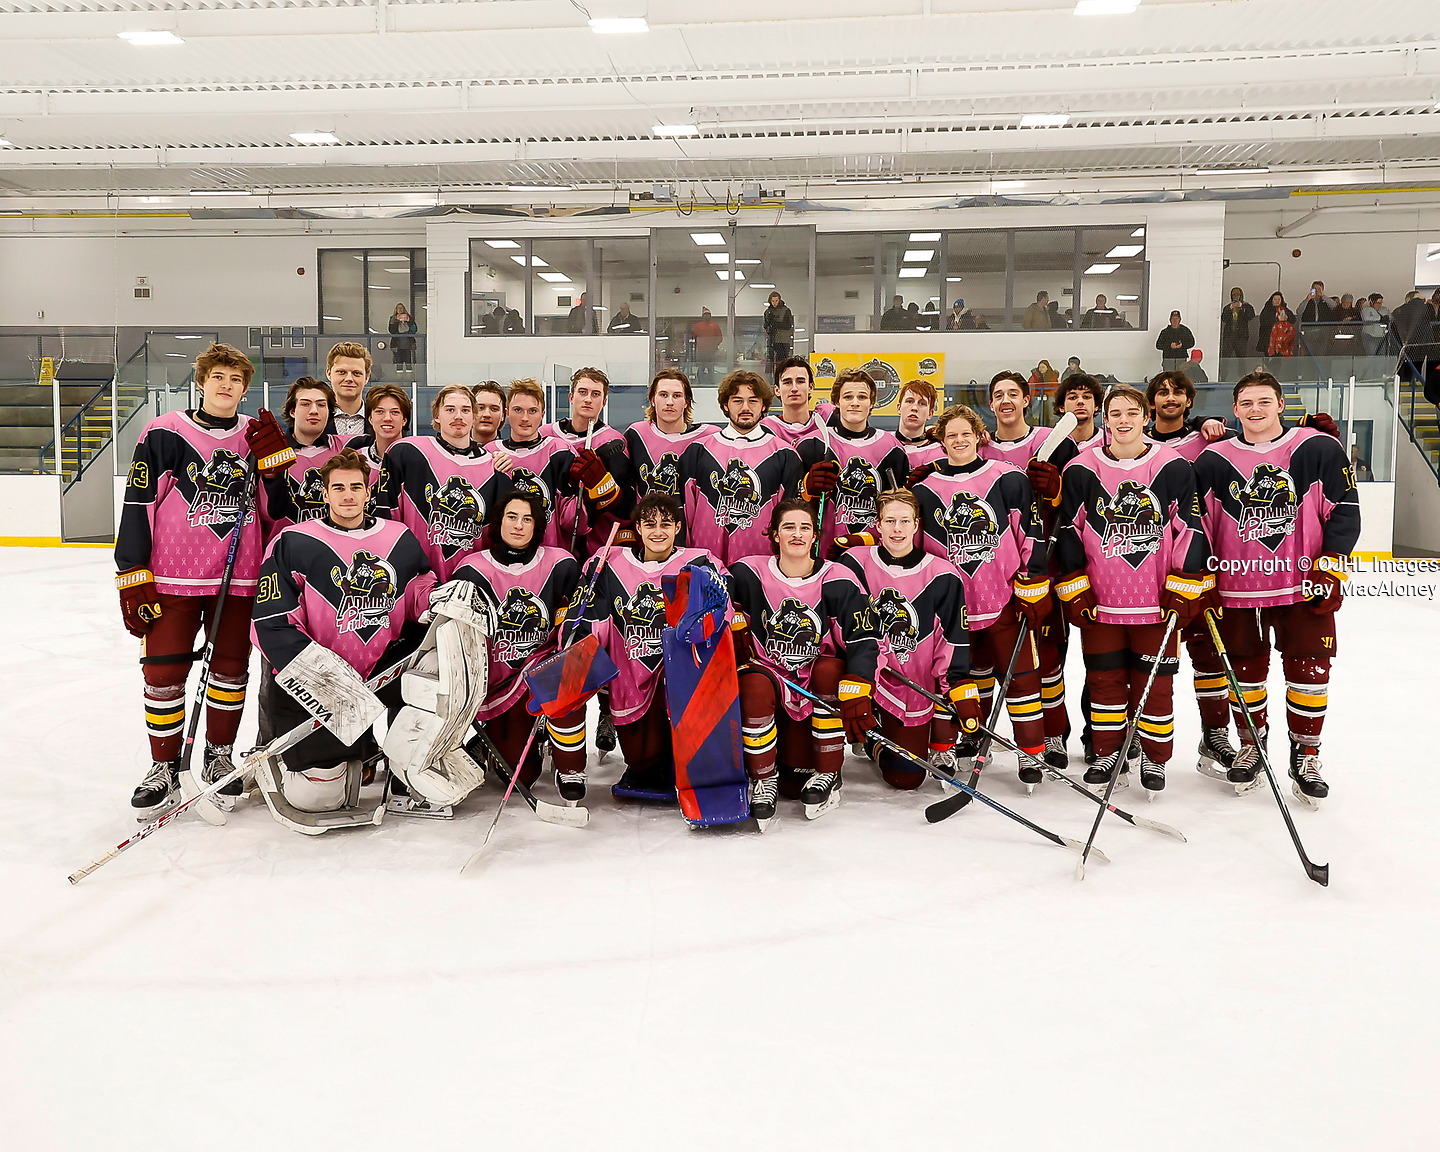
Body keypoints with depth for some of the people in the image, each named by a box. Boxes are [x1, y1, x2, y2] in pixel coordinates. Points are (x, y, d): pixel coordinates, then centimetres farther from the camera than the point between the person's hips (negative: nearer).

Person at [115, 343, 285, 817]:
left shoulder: (256, 435, 8)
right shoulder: (164, 434, -3)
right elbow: (138, 506, -4)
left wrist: (275, 459, -9)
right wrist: (133, 579, -8)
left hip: (238, 578, 3)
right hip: (172, 576, -3)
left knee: (231, 668, 10)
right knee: (163, 670, -1)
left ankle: (219, 757, 28)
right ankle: (164, 769, 14)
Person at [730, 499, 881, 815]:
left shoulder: (837, 583, -10)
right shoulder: (750, 574, -6)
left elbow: (863, 641, -15)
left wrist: (856, 694, -27)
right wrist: (739, 654, -4)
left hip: (818, 683, 0)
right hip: (769, 672, 0)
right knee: (755, 687, -33)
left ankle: (828, 773, -7)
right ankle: (763, 779, -11)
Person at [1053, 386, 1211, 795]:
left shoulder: (1175, 468, -3)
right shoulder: (1081, 470, 0)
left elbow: (1190, 530, -2)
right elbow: (1068, 532, 3)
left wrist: (1185, 589, -7)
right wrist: (1074, 591, -1)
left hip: (1157, 601, -1)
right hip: (1099, 601, 1)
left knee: (1155, 680, 6)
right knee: (1104, 679, 10)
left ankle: (1154, 759, 22)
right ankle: (1108, 754, 26)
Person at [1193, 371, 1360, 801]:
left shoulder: (1319, 450, -3)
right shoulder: (1213, 461, 1)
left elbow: (1344, 511, -1)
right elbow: (1196, 524, 5)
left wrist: (1330, 569, -8)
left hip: (1304, 586, -1)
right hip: (1236, 586, 1)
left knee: (1309, 669, 2)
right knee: (1245, 669, 9)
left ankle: (1305, 756, 17)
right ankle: (1251, 745, 28)